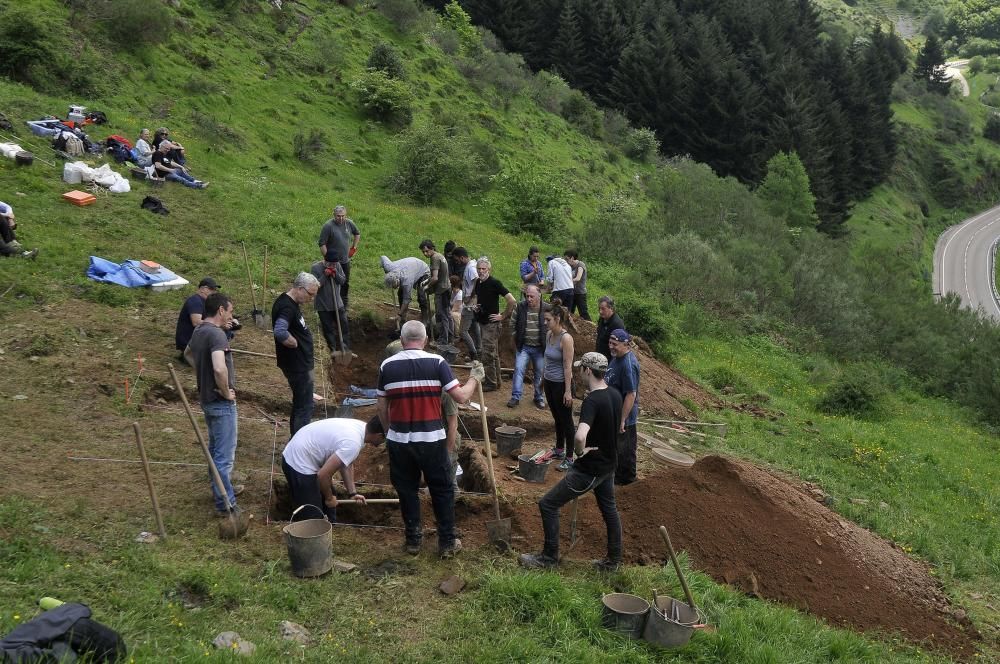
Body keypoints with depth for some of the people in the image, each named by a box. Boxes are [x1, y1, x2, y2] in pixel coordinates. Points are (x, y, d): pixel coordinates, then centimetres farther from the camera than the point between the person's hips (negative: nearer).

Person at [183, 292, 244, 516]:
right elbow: (219, 368, -37)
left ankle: (221, 489, 39)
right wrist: (226, 392, -21)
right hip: (221, 403, -10)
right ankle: (225, 504, 6)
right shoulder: (216, 334, -23)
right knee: (225, 455, -1)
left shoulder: (198, 331, 6)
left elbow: (188, 354, 28)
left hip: (207, 399, 10)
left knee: (215, 448, 23)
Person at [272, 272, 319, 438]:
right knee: (304, 408, -2)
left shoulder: (289, 302, 9)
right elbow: (280, 332, -39)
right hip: (297, 366, -10)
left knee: (299, 405, 19)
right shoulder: (286, 306, -23)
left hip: (299, 364, 10)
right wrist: (295, 343, -23)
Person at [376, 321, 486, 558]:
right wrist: (475, 378, 8)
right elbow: (461, 397, -10)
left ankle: (412, 540, 22)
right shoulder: (436, 362, -8)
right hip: (431, 439, -2)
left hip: (399, 440, 2)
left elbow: (382, 407, 5)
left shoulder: (387, 365, -1)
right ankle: (447, 542, 17)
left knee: (407, 490, 15)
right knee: (442, 490, 11)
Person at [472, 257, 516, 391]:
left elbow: (512, 301, -19)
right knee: (494, 354, 16)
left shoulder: (494, 283, -15)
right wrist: (475, 306, 7)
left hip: (492, 324, -8)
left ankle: (491, 383, 3)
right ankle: (496, 380, 25)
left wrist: (503, 316, -13)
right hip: (482, 322, 8)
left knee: (488, 355, -6)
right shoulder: (478, 283, 7)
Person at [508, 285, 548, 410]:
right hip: (523, 346, 1)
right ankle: (515, 397, 0)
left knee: (540, 374, 9)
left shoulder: (547, 309, -10)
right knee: (518, 369, -8)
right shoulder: (520, 307, -6)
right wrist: (515, 339, 8)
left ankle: (539, 398, 24)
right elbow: (513, 323, 9)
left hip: (540, 348, -1)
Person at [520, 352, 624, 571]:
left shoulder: (592, 401, -27)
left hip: (589, 469, -9)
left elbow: (580, 436, -43)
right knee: (609, 509, 22)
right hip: (608, 465, 9)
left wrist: (581, 451, -22)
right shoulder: (615, 395, -1)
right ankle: (614, 561, 35)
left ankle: (549, 558, 13)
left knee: (548, 505, 2)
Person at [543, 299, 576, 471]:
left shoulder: (566, 338, -20)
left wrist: (568, 391, -20)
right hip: (549, 382, 8)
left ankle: (569, 458, 10)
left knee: (566, 421, 2)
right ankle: (559, 450, 35)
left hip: (561, 384, -8)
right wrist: (544, 374, 19)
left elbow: (568, 366, -20)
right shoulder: (549, 335, 4)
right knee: (557, 418, 21)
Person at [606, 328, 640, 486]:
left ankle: (626, 478, 27)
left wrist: (623, 419, -24)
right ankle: (617, 472, 41)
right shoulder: (617, 357, 1)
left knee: (625, 448, 9)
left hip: (624, 415, -9)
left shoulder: (628, 364, -29)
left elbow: (631, 394, -28)